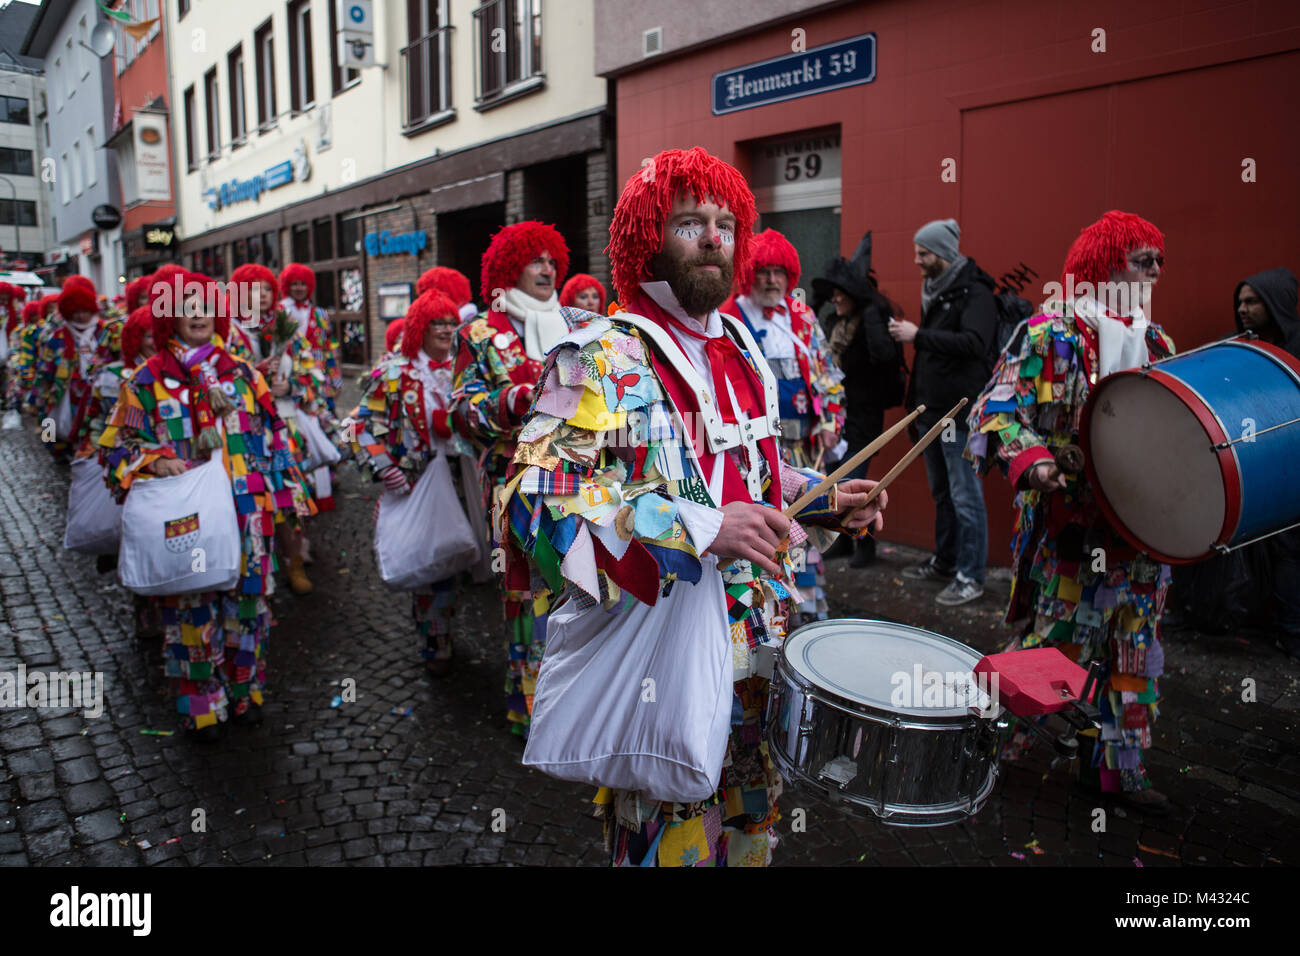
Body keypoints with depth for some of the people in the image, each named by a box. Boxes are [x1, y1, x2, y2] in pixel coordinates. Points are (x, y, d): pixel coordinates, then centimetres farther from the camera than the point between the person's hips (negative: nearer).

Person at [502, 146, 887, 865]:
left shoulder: (740, 350, 10)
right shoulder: (603, 358, -15)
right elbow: (538, 498, -27)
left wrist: (827, 500, 6)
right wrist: (697, 529, -33)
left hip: (753, 642, 7)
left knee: (750, 824, 23)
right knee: (672, 839, 9)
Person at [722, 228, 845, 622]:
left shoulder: (803, 317, 12)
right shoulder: (728, 319, -1)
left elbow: (826, 374, 15)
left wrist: (829, 422, 4)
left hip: (802, 441, 4)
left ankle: (807, 603, 19)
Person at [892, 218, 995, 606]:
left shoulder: (974, 293, -12)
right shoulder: (934, 290, 14)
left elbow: (973, 343, -28)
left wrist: (919, 335, -27)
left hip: (959, 412, -9)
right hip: (931, 410, 9)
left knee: (965, 497, -4)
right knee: (941, 492, 18)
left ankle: (971, 577, 4)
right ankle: (944, 561, 31)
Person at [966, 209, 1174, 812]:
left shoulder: (1154, 341, 13)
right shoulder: (1052, 331, -7)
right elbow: (998, 408, -13)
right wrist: (1030, 460, -28)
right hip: (1067, 519, -7)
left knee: (1133, 640, 12)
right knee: (1054, 635, 0)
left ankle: (1119, 763, 26)